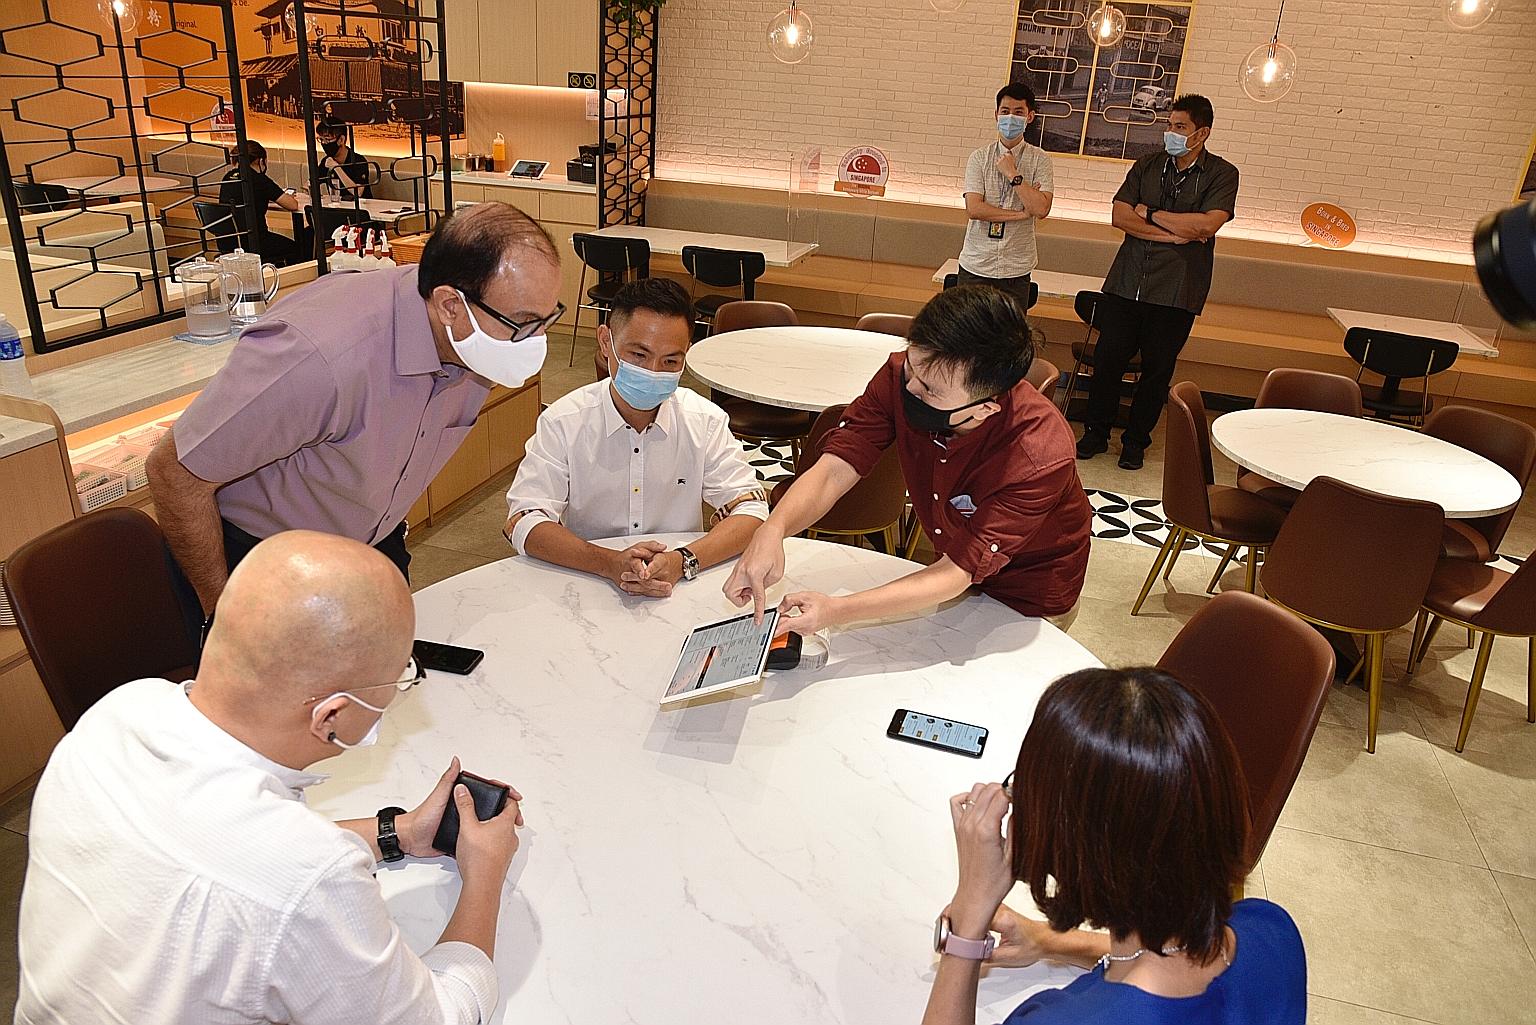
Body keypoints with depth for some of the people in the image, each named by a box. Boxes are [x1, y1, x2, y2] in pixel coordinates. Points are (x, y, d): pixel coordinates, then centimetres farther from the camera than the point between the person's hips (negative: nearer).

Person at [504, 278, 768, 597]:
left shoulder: (706, 421, -4)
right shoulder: (562, 422, -8)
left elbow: (751, 510, -7)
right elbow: (524, 523, -13)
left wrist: (683, 561, -25)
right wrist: (610, 563, -29)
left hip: (680, 592, 2)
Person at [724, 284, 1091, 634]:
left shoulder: (1040, 457, -40)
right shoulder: (902, 376, -27)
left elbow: (959, 573, -38)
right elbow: (834, 470, -29)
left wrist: (836, 611, -48)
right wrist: (771, 531, -50)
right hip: (957, 561, 4)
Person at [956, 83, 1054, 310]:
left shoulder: (1039, 160, 1)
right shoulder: (980, 157, 1)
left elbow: (1041, 210, -12)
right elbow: (973, 209, -12)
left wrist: (1013, 174, -13)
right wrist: (1022, 214, -12)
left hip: (1016, 270, 0)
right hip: (976, 266, 0)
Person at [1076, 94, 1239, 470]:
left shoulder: (1222, 174, 1)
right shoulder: (1147, 165, 10)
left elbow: (1207, 224, -15)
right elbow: (1120, 216, -3)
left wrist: (1150, 214, -8)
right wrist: (1173, 233, -12)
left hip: (1176, 292, -2)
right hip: (1127, 281, 2)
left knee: (1158, 368, 5)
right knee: (1108, 357, 1)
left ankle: (1136, 441, 19)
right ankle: (1096, 433, 17)